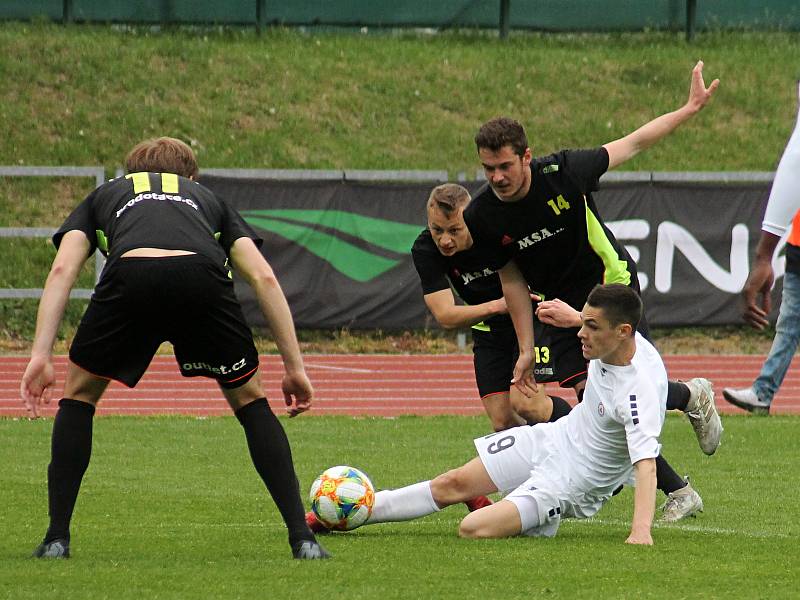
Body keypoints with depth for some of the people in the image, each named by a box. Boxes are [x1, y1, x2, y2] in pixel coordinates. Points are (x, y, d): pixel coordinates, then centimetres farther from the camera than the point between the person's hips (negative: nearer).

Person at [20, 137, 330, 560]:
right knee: (249, 399, 23)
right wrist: (295, 367, 26)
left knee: (79, 394, 25)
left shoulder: (103, 196, 38)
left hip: (129, 273, -1)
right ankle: (302, 538, 15)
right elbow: (263, 277, 26)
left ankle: (57, 537, 19)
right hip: (203, 277, 1)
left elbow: (62, 269, 19)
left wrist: (40, 356, 12)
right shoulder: (209, 200, 40)